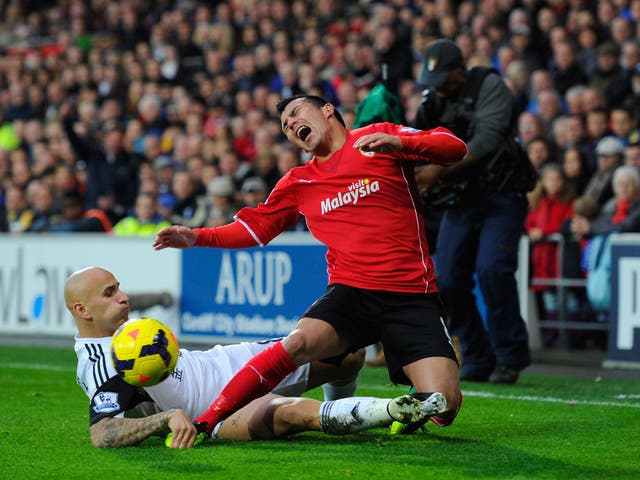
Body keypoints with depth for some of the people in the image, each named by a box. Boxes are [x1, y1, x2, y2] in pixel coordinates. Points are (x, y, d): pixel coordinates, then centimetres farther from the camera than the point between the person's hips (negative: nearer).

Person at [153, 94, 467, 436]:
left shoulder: (379, 139, 6)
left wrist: (400, 143, -20)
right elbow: (254, 228, 24)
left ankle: (412, 405, 20)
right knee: (300, 342, -30)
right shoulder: (298, 183, 17)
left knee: (443, 408, -16)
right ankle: (203, 424, -27)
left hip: (412, 296, -2)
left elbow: (454, 148, -2)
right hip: (351, 291, 2)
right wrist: (198, 238, 9)